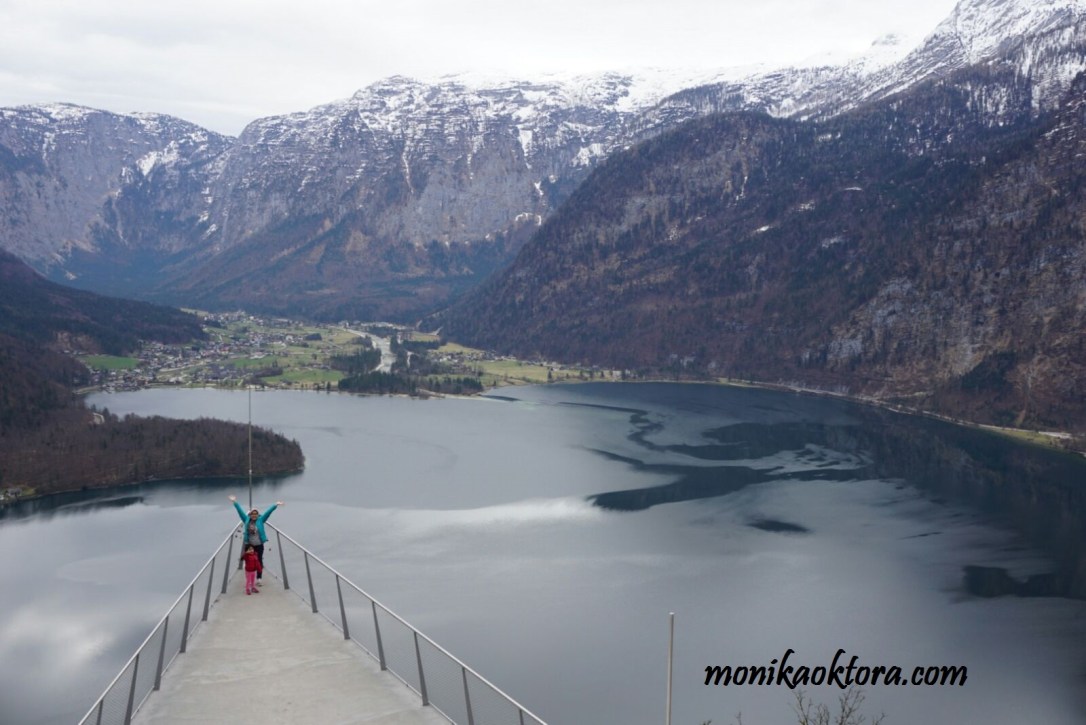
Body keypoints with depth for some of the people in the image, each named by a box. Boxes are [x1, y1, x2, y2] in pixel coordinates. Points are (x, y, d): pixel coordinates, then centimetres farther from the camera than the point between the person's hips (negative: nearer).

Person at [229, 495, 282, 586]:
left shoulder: (260, 520, -3)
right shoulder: (246, 520, 1)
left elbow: (268, 512, -7)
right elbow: (240, 511, 3)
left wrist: (275, 505, -13)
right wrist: (235, 502, 3)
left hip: (259, 545, -1)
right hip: (249, 545, 1)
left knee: (259, 561, 4)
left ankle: (258, 579, 9)